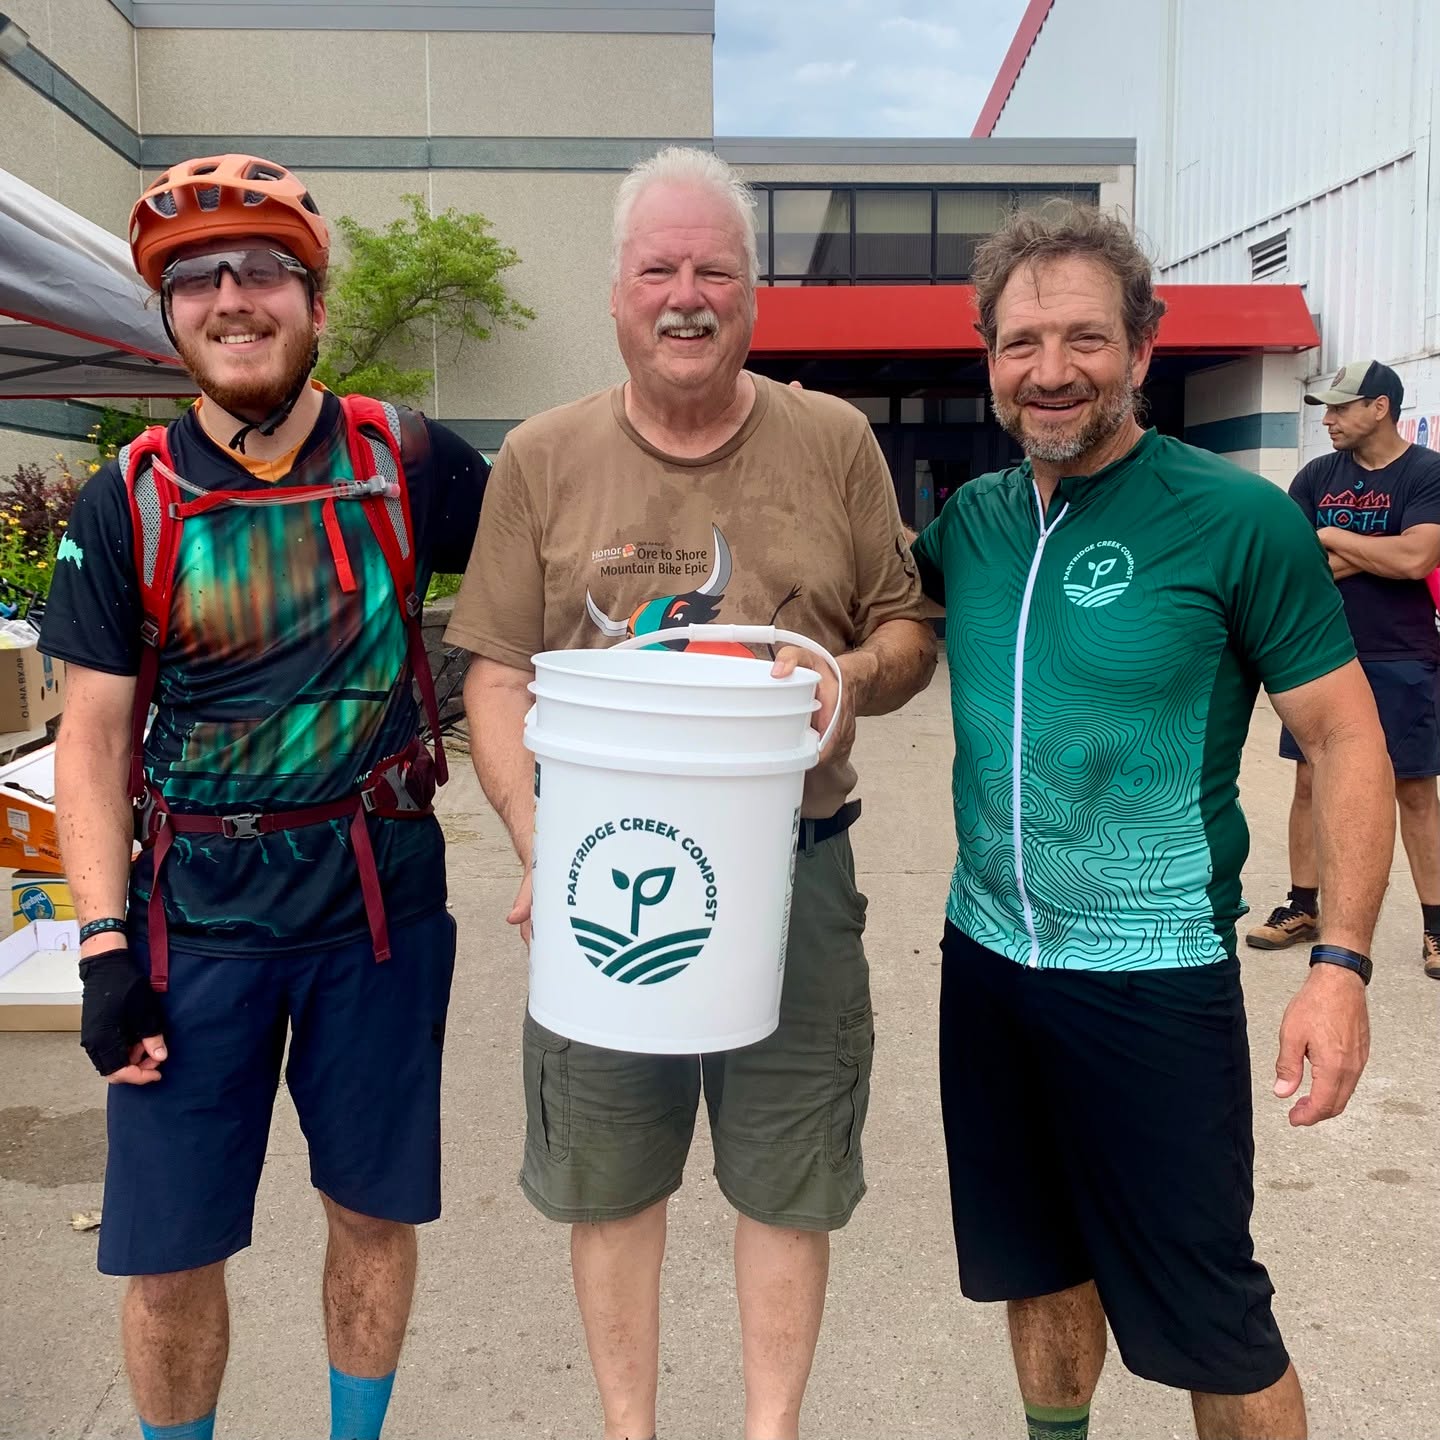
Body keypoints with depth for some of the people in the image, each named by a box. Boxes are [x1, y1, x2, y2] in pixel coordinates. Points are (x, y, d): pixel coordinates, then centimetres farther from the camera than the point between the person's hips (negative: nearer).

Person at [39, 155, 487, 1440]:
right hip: (197, 910, 0)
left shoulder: (407, 462, -3)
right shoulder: (127, 503, -1)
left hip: (380, 895, 0)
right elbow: (95, 736, 1)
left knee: (376, 1210, 14)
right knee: (168, 1250, 8)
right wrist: (104, 947, -6)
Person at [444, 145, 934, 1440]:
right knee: (607, 1179, 14)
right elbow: (498, 672, 1)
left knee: (789, 1182, 12)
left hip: (792, 867, 0)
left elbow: (908, 636, 7)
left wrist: (855, 674, -17)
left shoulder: (832, 442, 3)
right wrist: (536, 838, -12)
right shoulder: (543, 459, 3)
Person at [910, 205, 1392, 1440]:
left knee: (1207, 1322, 7)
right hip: (987, 958, 5)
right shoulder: (971, 520, 2)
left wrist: (1342, 962, -16)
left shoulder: (1238, 521, -12)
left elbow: (1348, 742, -9)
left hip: (1156, 978, -5)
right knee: (1037, 1265, 22)